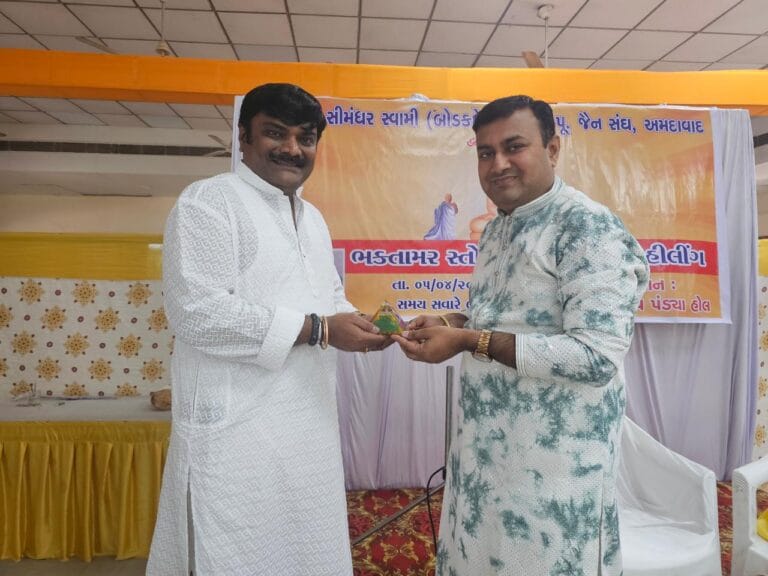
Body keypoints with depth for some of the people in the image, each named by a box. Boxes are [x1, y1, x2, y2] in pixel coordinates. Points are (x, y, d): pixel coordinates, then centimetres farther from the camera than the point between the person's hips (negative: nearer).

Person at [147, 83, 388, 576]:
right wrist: (318, 329, -20)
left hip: (310, 427, 8)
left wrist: (360, 322, 0)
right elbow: (197, 312, -21)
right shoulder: (208, 201, -10)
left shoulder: (313, 217, 16)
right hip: (237, 433, -8)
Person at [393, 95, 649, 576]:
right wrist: (452, 324, 0)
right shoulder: (497, 230, 9)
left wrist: (469, 341, -26)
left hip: (555, 458, -8)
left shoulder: (589, 227, -18)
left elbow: (597, 356, -25)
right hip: (487, 446, 8)